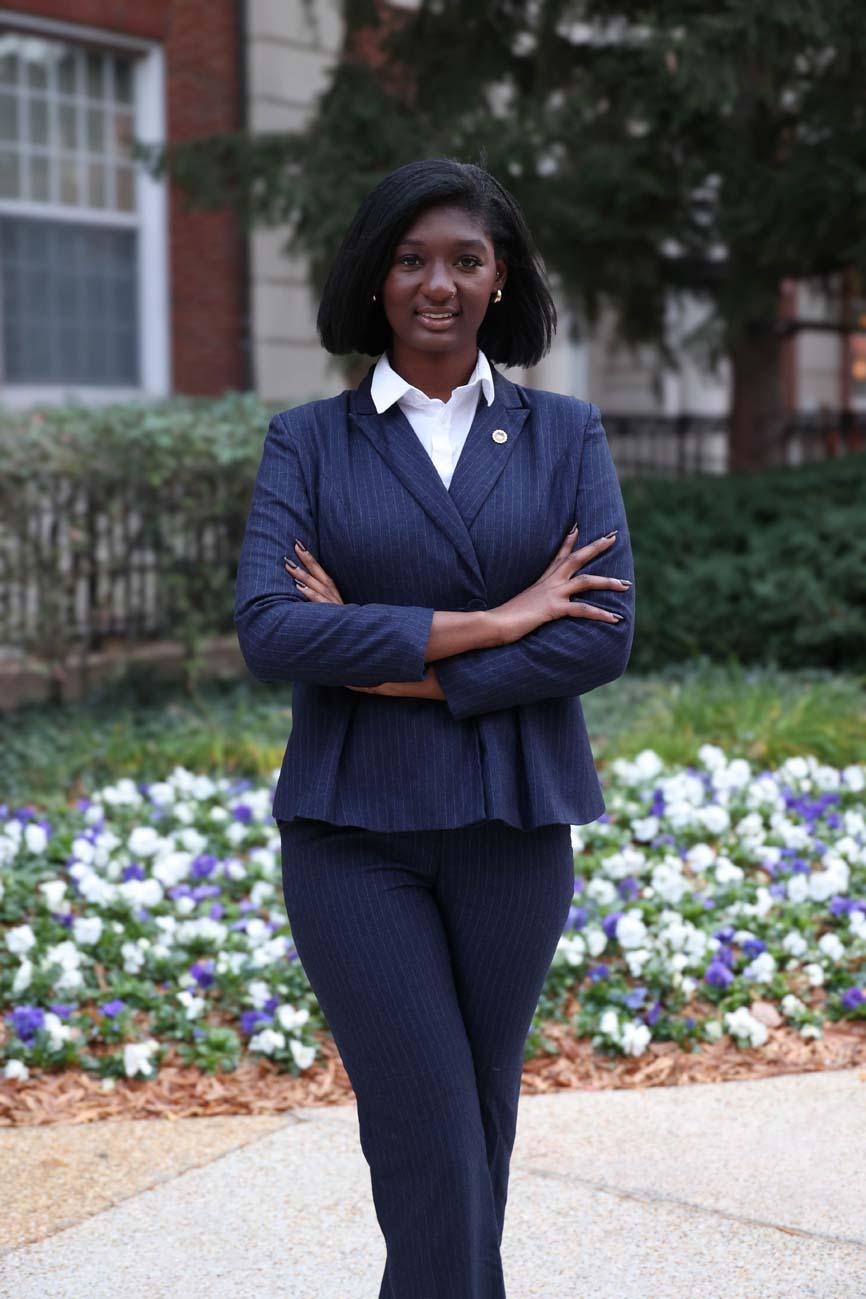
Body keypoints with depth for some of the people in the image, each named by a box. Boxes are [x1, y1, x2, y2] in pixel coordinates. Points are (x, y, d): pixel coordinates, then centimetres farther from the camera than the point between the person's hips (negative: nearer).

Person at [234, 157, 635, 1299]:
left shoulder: (566, 437, 5)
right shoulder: (308, 443, 2)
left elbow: (603, 639, -8)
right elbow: (268, 632, -13)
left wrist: (389, 667, -13)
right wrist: (492, 623, -16)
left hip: (513, 826, 2)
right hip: (352, 830, -1)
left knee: (483, 1117, 13)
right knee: (429, 1140, -4)